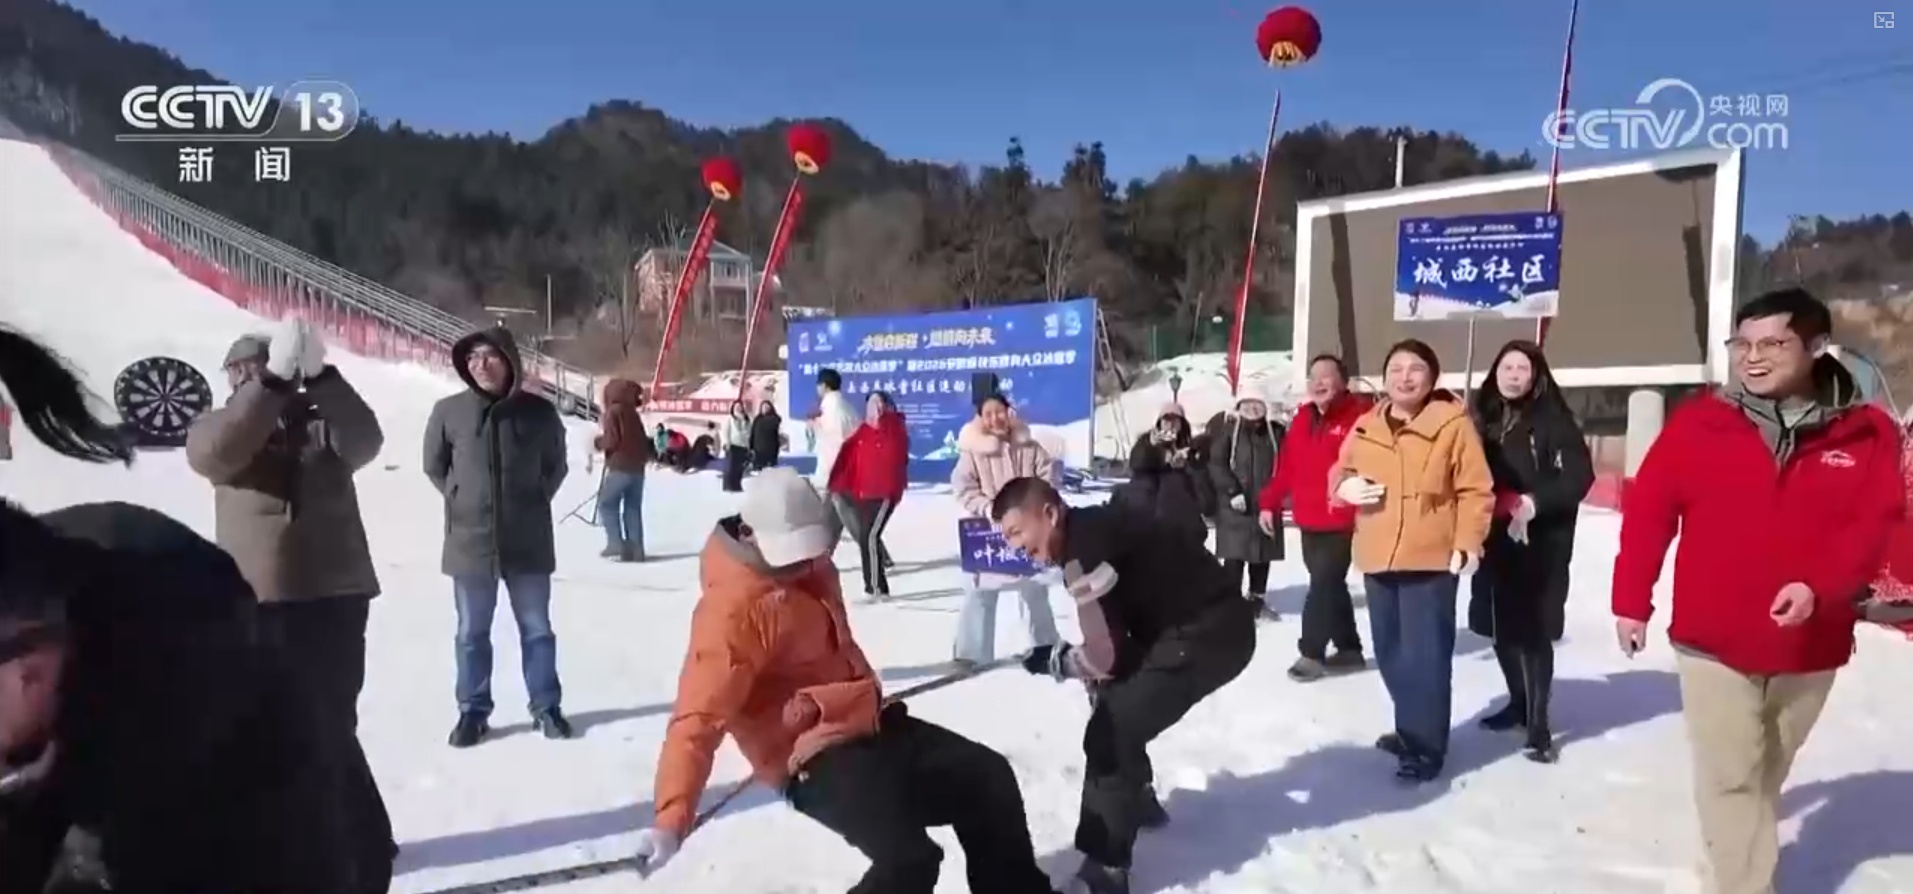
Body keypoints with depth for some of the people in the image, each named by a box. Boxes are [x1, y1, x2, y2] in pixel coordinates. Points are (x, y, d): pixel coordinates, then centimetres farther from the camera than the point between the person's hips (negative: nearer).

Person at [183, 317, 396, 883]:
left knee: (330, 732, 1)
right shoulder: (221, 430, 4)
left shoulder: (323, 420, 2)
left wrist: (319, 375, -31)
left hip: (333, 597, -2)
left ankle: (365, 849, 15)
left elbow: (366, 440, -19)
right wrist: (273, 380, -30)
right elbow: (211, 453, -20)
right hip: (253, 604, 2)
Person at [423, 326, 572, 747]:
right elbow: (434, 465, 10)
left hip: (528, 541, 0)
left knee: (537, 629, 11)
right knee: (472, 633, 11)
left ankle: (546, 707, 23)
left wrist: (534, 501, 4)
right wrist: (461, 500, 4)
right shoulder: (449, 411, -5)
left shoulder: (538, 412, -5)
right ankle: (473, 711, 24)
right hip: (469, 541, 0)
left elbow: (556, 464, 10)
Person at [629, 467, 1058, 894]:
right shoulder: (734, 608, -21)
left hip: (869, 727, 9)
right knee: (909, 857, -27)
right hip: (817, 757, -9)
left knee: (990, 778, 9)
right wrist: (671, 819, -38)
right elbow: (700, 716, -30)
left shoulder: (812, 569, 6)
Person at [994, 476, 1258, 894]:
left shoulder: (1085, 547, -22)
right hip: (1197, 625, 10)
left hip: (1210, 635, -10)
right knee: (1115, 702, 24)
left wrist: (1053, 660, -3)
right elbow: (1116, 636, 14)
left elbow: (1108, 654, -19)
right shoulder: (1087, 531, 8)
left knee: (1110, 734, -12)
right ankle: (1136, 799, 45)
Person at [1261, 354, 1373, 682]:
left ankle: (1312, 653, 4)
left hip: (1342, 522, -7)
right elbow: (1285, 466, 14)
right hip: (1309, 523, 7)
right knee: (1329, 584, 15)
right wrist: (1269, 504, 13)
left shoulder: (1360, 415, -11)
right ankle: (1349, 649, 29)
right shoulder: (1302, 419, 11)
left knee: (1323, 585, -7)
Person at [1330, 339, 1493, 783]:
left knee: (1425, 654, -7)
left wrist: (1468, 542, -14)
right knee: (1391, 652, 16)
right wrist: (1345, 485, -4)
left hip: (1432, 558, -6)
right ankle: (1411, 728, 34)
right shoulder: (1365, 427, 8)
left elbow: (1476, 489, -7)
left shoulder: (1453, 424, -7)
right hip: (1378, 557, 6)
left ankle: (1426, 745, 5)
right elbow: (1340, 471, 19)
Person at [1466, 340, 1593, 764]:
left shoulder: (1554, 420, -6)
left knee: (1532, 630, -7)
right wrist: (1500, 504, -1)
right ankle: (1520, 703, 30)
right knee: (1501, 626, 12)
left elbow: (1579, 476, -11)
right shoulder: (1485, 417, 10)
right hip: (1495, 538, 6)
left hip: (1541, 542, -6)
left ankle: (1539, 721, 0)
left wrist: (1534, 503, -18)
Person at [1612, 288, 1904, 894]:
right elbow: (1646, 514, -3)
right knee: (1731, 780, -2)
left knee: (1766, 774, 20)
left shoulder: (1866, 433, -3)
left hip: (1810, 646, 2)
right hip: (1713, 640, -2)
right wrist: (1632, 602, -3)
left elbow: (1875, 524, -7)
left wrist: (1819, 586, -24)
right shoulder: (1698, 423, -6)